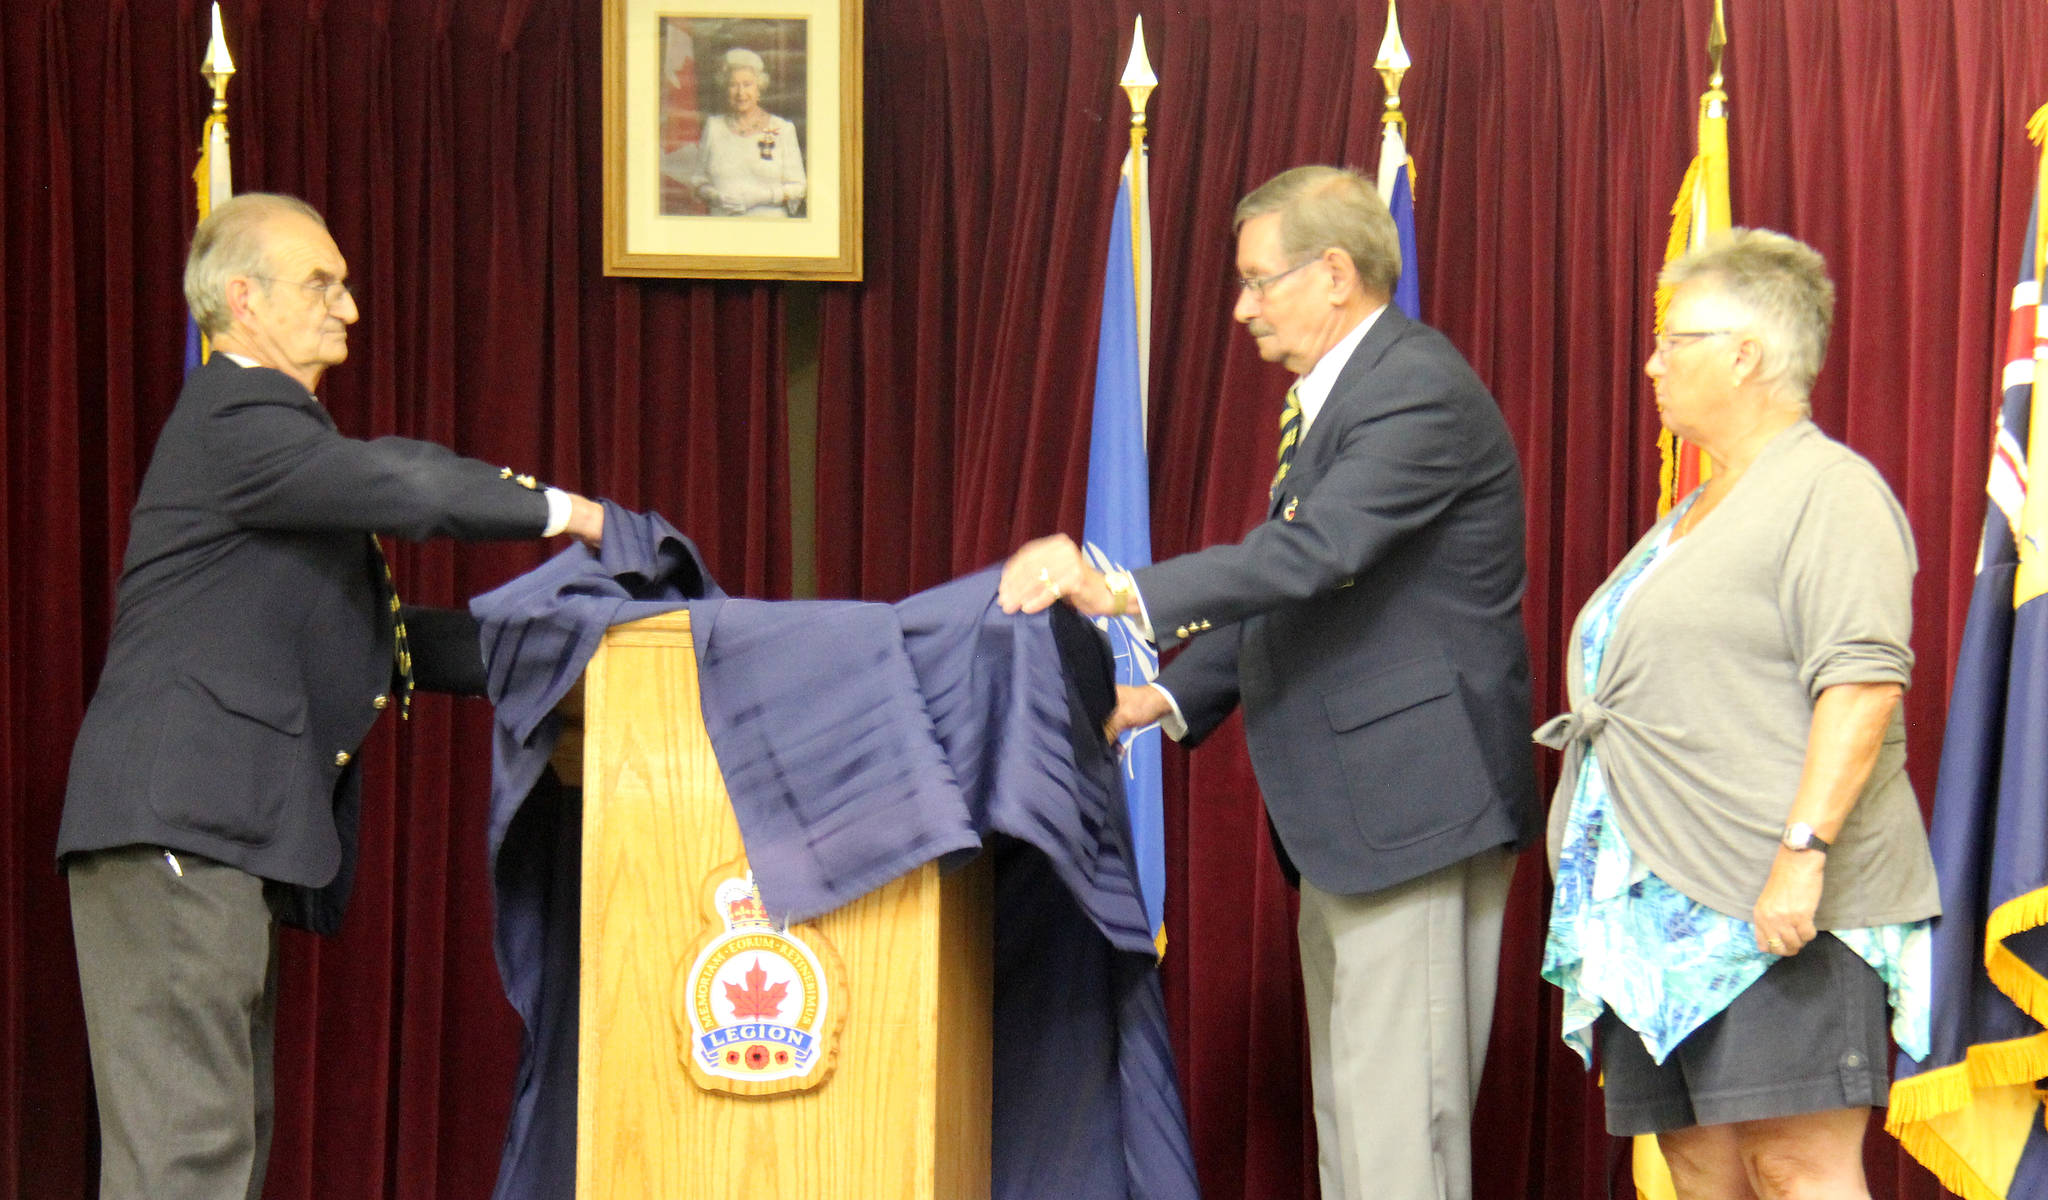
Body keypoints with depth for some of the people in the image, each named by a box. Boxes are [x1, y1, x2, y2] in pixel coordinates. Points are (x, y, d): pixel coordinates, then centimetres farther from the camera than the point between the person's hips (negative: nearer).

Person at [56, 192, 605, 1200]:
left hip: (222, 833, 11)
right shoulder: (237, 422, -9)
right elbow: (405, 490, -24)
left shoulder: (268, 424, 24)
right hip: (175, 825, -11)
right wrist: (561, 512, -11)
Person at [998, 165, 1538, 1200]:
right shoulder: (1331, 395, 17)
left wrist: (1119, 594, -32)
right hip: (1344, 813, 11)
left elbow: (1311, 554, -29)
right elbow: (1289, 595, 23)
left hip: (1412, 803, -11)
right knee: (1351, 1116, 13)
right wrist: (1171, 697, 10)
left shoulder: (1420, 393, -16)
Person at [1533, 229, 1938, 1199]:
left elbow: (1864, 683, -18)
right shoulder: (1694, 515, 24)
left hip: (1784, 907, -9)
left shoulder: (1828, 490, -6)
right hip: (1671, 904, 9)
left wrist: (1804, 849, -25)